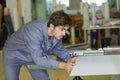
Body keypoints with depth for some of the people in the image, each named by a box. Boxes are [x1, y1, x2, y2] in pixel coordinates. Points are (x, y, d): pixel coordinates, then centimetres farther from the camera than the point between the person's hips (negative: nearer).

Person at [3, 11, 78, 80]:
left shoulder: (57, 33, -19)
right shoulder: (34, 31, -40)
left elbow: (59, 49, -3)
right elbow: (38, 59, -43)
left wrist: (69, 59, -24)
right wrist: (63, 65, -51)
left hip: (34, 56, 6)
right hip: (14, 54, -6)